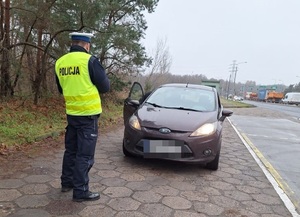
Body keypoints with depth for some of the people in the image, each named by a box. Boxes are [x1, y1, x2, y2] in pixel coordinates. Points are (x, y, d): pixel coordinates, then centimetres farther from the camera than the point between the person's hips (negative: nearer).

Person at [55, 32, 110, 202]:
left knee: (71, 149, 19)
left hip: (71, 113, 7)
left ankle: (67, 182, 31)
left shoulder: (60, 62, 6)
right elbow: (105, 87, -8)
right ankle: (81, 191, 7)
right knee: (85, 154, 1)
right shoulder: (89, 60, -13)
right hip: (88, 113, -6)